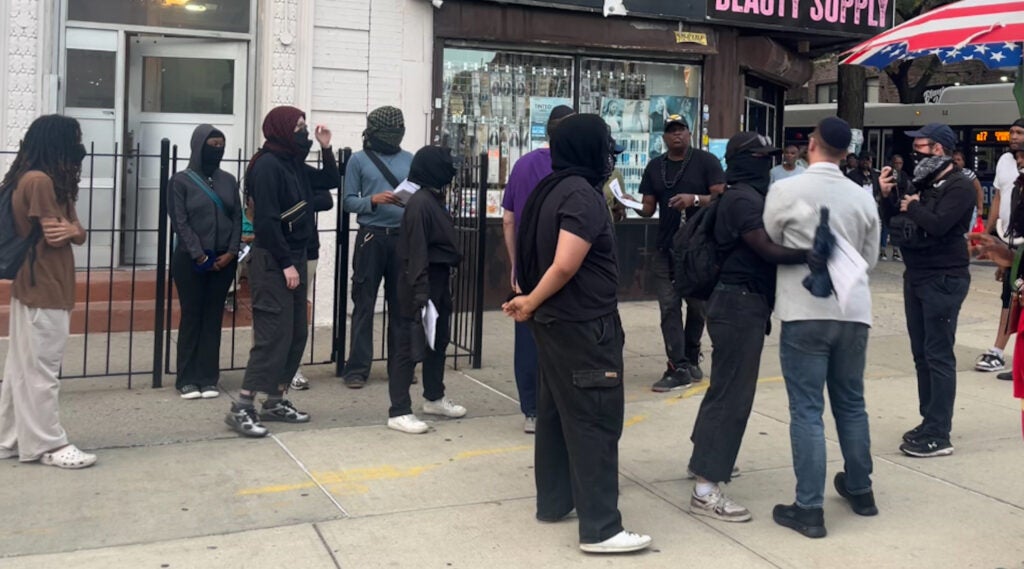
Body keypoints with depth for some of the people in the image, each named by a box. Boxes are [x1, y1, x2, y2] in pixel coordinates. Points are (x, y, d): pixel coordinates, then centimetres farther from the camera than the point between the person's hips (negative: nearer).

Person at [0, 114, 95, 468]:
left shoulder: (49, 181, 16)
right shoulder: (39, 180, -16)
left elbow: (77, 234, 10)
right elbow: (55, 236, -17)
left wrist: (71, 229, -12)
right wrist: (70, 228, 3)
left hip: (37, 287, 10)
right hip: (43, 289, -10)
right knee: (40, 369, -2)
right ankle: (46, 444, 5)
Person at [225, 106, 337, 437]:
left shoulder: (294, 164, 12)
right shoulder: (267, 166, -14)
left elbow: (331, 181, 26)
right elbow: (266, 221, -19)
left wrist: (326, 149, 11)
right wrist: (285, 264, -19)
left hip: (294, 257, 9)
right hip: (272, 261, -9)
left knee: (296, 334, 10)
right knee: (273, 335, -11)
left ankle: (275, 402, 18)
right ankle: (241, 409, -6)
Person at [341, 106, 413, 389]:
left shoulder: (410, 160, 9)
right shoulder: (359, 160, 2)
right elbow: (349, 201, -2)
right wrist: (373, 200, -18)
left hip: (403, 237, 3)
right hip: (371, 237, -3)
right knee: (364, 304, 0)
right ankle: (357, 368, 5)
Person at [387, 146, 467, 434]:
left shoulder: (435, 199, 11)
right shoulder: (419, 203, -18)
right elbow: (417, 252, -22)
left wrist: (443, 286, 15)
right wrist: (420, 294, -24)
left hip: (439, 280, 10)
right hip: (421, 283, -10)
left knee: (439, 340, 19)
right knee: (410, 345, -5)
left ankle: (434, 398, 35)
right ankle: (399, 412, 1)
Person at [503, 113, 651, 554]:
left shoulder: (550, 189, 11)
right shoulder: (582, 194, -18)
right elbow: (565, 266, -24)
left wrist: (531, 301, 6)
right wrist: (531, 303, -11)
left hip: (557, 322, 10)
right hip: (584, 325, -10)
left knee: (557, 413, 17)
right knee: (595, 421, -5)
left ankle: (553, 502, 28)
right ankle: (600, 528, 0)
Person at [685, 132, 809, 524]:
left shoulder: (741, 196, 17)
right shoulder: (745, 199, -17)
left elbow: (762, 247, 18)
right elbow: (771, 250, -27)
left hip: (738, 301, 11)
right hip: (741, 303, -11)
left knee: (726, 385, 22)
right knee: (733, 393, -11)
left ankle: (705, 458, 37)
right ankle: (705, 489, -10)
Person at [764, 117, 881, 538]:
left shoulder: (786, 191, -8)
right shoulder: (863, 198, 4)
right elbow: (870, 259, 14)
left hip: (805, 312, -4)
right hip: (852, 311, 4)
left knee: (807, 411, 0)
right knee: (851, 403, 19)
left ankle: (809, 509, 2)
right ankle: (860, 489, 33)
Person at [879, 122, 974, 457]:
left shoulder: (959, 187, -12)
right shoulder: (923, 182, 13)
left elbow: (937, 225, -27)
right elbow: (897, 223, 15)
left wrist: (911, 206, -10)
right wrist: (888, 196, 0)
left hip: (943, 280, -9)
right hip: (916, 277, 9)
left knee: (939, 356, -8)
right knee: (922, 354, 13)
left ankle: (939, 436, -6)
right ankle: (929, 422, 23)